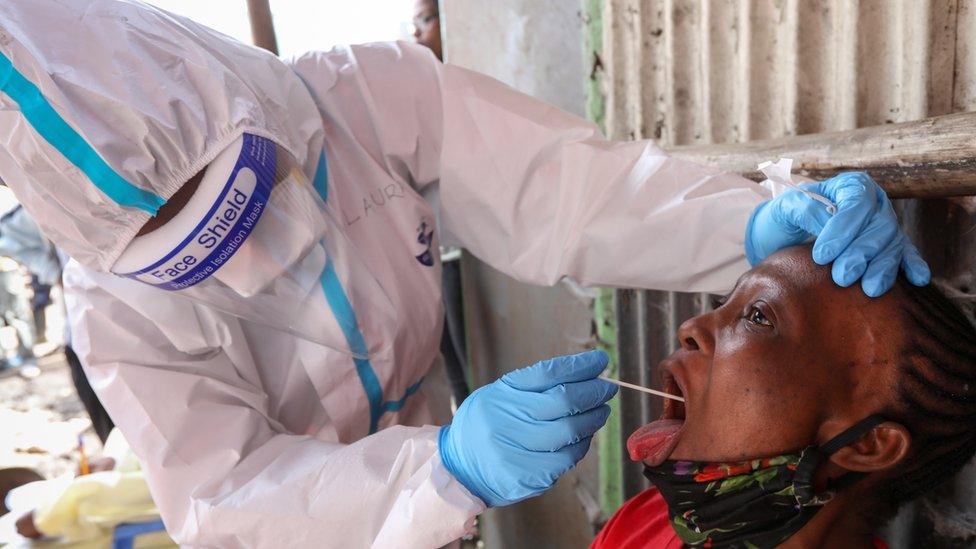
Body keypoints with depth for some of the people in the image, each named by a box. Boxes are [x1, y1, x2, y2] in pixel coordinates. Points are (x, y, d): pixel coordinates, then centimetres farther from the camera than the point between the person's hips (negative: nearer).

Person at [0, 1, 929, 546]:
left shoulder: (373, 98, -26)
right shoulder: (120, 313, -25)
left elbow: (560, 185, -30)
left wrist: (764, 221, -44)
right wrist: (449, 466, -47)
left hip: (422, 474, 2)